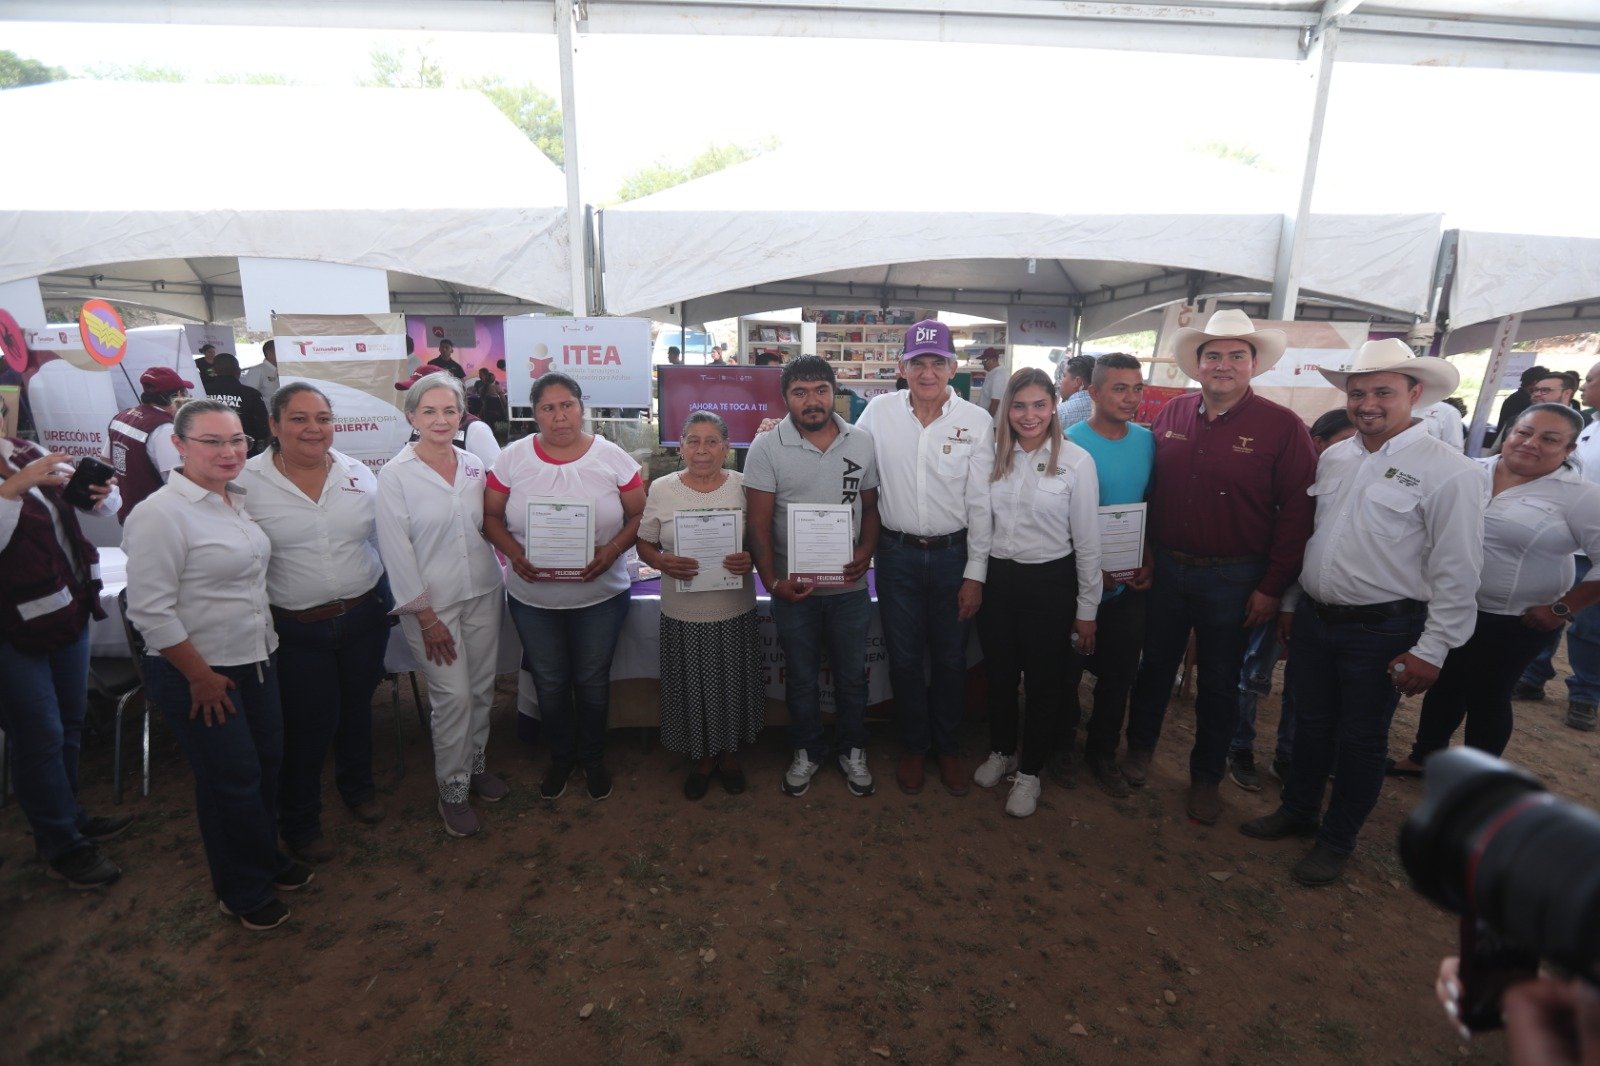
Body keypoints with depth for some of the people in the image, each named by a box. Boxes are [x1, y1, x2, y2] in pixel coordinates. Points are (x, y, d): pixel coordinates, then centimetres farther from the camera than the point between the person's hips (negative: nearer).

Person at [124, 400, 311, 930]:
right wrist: (200, 676, -16)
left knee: (268, 761, 17)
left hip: (256, 661, 7)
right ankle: (243, 892, 28)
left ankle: (266, 855, 40)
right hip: (197, 674, -7)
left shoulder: (237, 501, 5)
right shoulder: (160, 513, -19)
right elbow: (151, 611, -20)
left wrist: (267, 646, 16)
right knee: (233, 780, 6)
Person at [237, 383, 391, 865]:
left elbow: (383, 540, 9)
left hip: (365, 615, 3)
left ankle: (357, 784, 47)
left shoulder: (358, 474, -1)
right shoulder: (246, 482, -10)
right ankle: (299, 820, 33)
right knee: (308, 725, 7)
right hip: (296, 629, -3)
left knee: (357, 707, 21)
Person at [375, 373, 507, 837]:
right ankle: (453, 790, 19)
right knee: (453, 696, -2)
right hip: (431, 601, -4)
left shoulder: (474, 466, 4)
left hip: (483, 592, 4)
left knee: (482, 689, 12)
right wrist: (426, 616, -11)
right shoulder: (395, 475, -9)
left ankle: (475, 764, 35)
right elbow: (396, 551, -10)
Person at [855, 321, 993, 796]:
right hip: (897, 555, 1)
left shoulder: (977, 421, -6)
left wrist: (975, 574, -4)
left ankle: (948, 748, 34)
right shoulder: (879, 411, -4)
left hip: (953, 555, 0)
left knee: (951, 659, 13)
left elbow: (980, 504, -4)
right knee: (904, 658, 12)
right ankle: (914, 746, 33)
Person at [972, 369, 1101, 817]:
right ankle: (1001, 750, 40)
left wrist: (1087, 610, -4)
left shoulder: (1076, 461, -10)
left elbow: (1087, 541, -6)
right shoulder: (993, 455, 0)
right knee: (999, 673, 17)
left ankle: (1029, 771, 30)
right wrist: (975, 579, 4)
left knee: (1044, 680, 10)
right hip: (996, 577, 3)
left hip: (1049, 581, -3)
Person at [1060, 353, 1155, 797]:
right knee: (1067, 670, 11)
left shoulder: (1148, 442, 1)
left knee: (1118, 674, 14)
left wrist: (1148, 562, -1)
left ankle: (1103, 751, 34)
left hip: (1130, 584, 4)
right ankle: (1063, 745, 33)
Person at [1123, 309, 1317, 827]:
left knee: (1218, 683, 12)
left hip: (1233, 579, -3)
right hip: (1165, 568, 3)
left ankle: (1207, 776, 32)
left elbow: (1297, 510, -9)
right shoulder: (1172, 414, 2)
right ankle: (1140, 745, 39)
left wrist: (1272, 586, -11)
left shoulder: (1282, 426, -9)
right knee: (1155, 664, 17)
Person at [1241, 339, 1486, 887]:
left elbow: (1457, 571, -12)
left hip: (1380, 631, -5)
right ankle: (1297, 810, 39)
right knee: (1310, 724, 19)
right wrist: (1291, 604, 15)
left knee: (1361, 740, 11)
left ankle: (1337, 840, 30)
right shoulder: (1333, 458, 6)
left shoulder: (1449, 471, -12)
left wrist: (1431, 650, -13)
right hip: (1314, 617, 5)